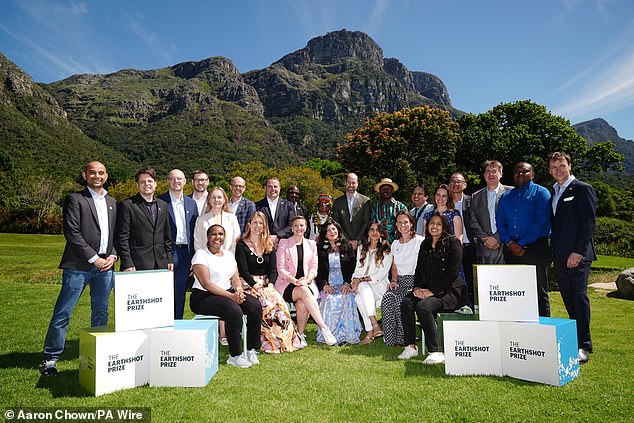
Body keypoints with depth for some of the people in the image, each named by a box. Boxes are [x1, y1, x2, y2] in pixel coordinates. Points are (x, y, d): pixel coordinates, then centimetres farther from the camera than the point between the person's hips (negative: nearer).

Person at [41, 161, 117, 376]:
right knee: (62, 314, 1)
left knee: (101, 314, 11)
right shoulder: (75, 199, -1)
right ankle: (50, 359, 16)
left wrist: (112, 256, -1)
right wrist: (94, 259, -12)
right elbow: (72, 233, -9)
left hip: (106, 266, 5)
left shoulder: (112, 203, 15)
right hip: (79, 266, -4)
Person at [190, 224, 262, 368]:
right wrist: (230, 296, -23)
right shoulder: (201, 255, -6)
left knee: (255, 306, -17)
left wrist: (239, 290, -13)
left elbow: (235, 278, 11)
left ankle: (251, 350, -7)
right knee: (234, 310, -33)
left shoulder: (228, 254, 15)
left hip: (229, 293, 7)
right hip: (203, 297, -6)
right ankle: (234, 356, -19)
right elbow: (206, 284, -16)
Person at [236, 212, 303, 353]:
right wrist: (256, 286, -20)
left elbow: (273, 269, 6)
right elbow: (243, 270, -7)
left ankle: (286, 339, -19)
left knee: (279, 301, -26)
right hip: (248, 284, -3)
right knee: (266, 303, -30)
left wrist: (270, 285, -13)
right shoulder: (242, 245, 2)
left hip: (266, 284, 3)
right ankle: (270, 342, -20)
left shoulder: (269, 245, 14)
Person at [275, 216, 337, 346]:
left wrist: (307, 280, -11)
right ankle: (324, 328, -36)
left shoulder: (311, 244, 16)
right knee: (304, 291, -35)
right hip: (287, 284, -2)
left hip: (306, 284, 2)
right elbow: (281, 269, -1)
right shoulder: (284, 243, 7)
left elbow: (313, 267, 10)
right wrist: (295, 281, -16)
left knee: (302, 303, -32)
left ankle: (301, 334, -13)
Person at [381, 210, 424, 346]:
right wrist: (394, 281, 3)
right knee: (387, 297, -26)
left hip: (415, 280, -5)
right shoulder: (395, 244, 16)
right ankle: (390, 338, -17)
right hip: (400, 281, 5)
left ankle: (401, 339, -16)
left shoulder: (419, 241, -3)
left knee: (400, 299, -31)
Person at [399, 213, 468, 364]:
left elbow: (453, 272, -12)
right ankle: (411, 346, -11)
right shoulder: (425, 245, 16)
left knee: (423, 306, -31)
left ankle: (435, 352, -22)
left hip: (449, 291, -6)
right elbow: (419, 270, 17)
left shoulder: (452, 242, -5)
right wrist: (417, 287, -3)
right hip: (427, 290, 6)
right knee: (406, 303, -20)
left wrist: (433, 291, -16)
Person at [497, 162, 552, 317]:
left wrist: (522, 244, -12)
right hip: (511, 250, 5)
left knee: (539, 292, -1)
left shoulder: (541, 193, 3)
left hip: (536, 248, -4)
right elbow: (500, 222, 10)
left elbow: (542, 222, -8)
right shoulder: (506, 196, 18)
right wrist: (510, 243, -6)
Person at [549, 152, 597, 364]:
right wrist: (554, 251, 11)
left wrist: (578, 251, -16)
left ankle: (584, 346, 2)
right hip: (560, 256, 7)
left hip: (577, 254, -7)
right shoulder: (554, 193, 18)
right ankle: (573, 340, 19)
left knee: (579, 297, -5)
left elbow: (588, 222, -10)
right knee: (568, 299, 10)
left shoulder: (583, 189, -2)